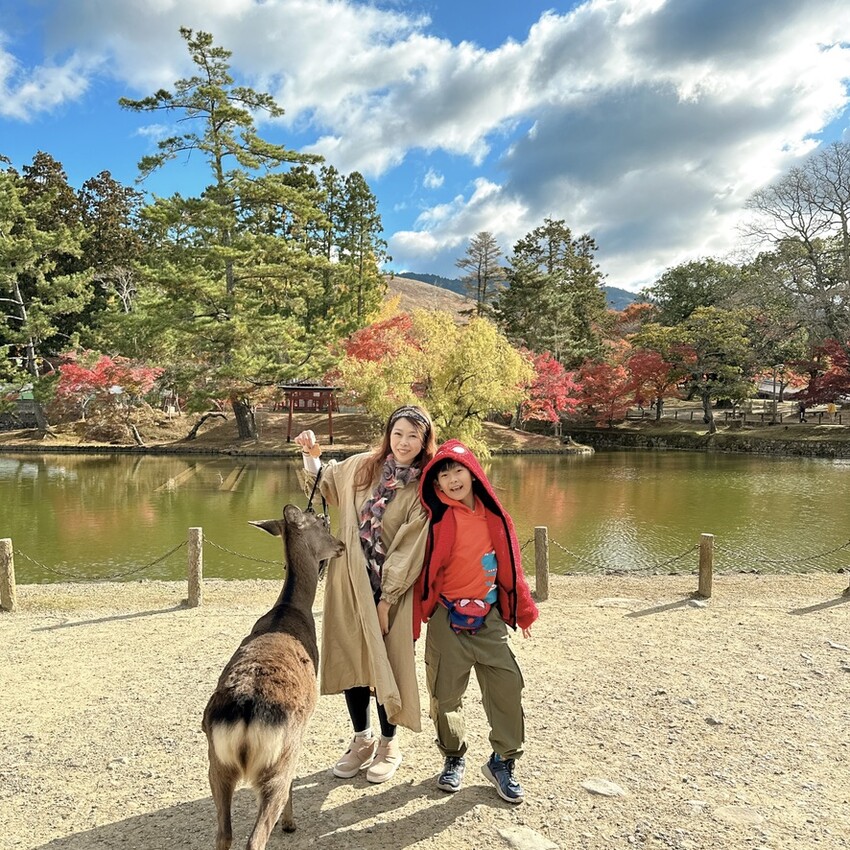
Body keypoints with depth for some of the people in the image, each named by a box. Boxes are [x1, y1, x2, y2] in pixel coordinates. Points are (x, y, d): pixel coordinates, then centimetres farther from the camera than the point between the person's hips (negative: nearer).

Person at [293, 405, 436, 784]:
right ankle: (362, 740, 33)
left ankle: (389, 744, 30)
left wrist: (387, 599, -15)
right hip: (349, 582, 4)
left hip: (393, 589, -3)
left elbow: (409, 549, -13)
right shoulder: (360, 467, 1)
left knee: (386, 663, 7)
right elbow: (323, 482, 20)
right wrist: (310, 455, 2)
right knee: (349, 658, 11)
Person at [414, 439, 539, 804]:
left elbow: (510, 565, 11)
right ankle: (454, 758, 33)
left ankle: (503, 761, 21)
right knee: (445, 694, 8)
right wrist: (419, 615, -7)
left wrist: (523, 610, 17)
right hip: (447, 620, -2)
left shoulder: (493, 517, 2)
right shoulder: (437, 519, -8)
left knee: (507, 687, -1)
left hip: (489, 617, 3)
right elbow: (425, 570, -6)